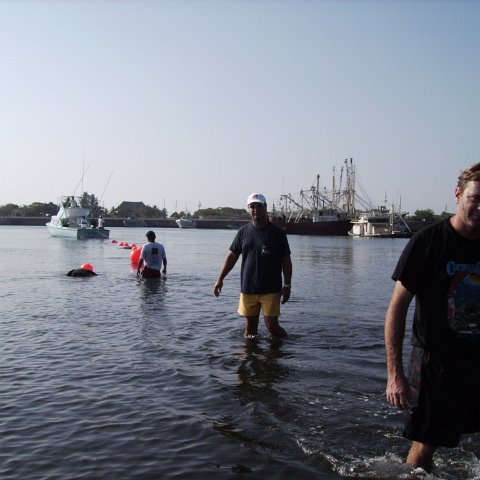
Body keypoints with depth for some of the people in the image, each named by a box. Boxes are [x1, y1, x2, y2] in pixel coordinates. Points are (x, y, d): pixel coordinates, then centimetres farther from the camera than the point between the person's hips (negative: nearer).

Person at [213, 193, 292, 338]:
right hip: (248, 289, 3)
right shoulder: (243, 232, 5)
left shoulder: (277, 233, -2)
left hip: (271, 290, -3)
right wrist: (220, 279, 4)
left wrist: (287, 285, -5)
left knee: (272, 326, -5)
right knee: (250, 327, 8)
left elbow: (286, 261, 0)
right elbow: (232, 256, 9)